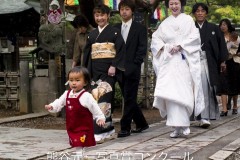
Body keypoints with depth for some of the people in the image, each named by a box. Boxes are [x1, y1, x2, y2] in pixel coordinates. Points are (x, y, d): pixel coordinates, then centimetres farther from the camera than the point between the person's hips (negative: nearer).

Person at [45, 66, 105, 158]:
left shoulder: (86, 96, -17)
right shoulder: (67, 94, 3)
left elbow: (94, 108, -14)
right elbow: (59, 103, 9)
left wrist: (100, 118, -16)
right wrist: (51, 106, -9)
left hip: (83, 128, -7)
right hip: (71, 127, 7)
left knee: (79, 146, -9)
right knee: (77, 146, 19)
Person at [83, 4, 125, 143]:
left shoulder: (114, 32, 0)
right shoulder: (92, 35, 14)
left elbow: (121, 50, -7)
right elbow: (87, 53, 16)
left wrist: (114, 66, -16)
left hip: (109, 70, -6)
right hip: (95, 70, 6)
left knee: (103, 99, -13)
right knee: (97, 99, 4)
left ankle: (99, 132, -17)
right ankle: (109, 129, 14)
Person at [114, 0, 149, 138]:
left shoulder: (140, 28, 1)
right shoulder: (116, 28, 12)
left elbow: (142, 49, -4)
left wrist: (134, 65, -12)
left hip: (132, 70, -5)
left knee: (129, 99, -5)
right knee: (129, 99, 11)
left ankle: (125, 128, -3)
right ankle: (141, 123, 23)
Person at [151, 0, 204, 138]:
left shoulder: (188, 20, 7)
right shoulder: (165, 23, 17)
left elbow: (194, 37, -2)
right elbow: (156, 38, 15)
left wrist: (180, 46, -12)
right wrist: (163, 47, -4)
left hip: (183, 60, -3)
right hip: (168, 60, 3)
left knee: (181, 91, -12)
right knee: (169, 91, -7)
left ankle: (183, 125, -9)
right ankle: (178, 126, -4)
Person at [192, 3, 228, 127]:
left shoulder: (214, 28, 10)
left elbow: (221, 45, 9)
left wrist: (222, 61, 2)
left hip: (210, 63, 2)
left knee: (210, 89, 3)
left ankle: (206, 117, 12)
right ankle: (203, 117, -10)